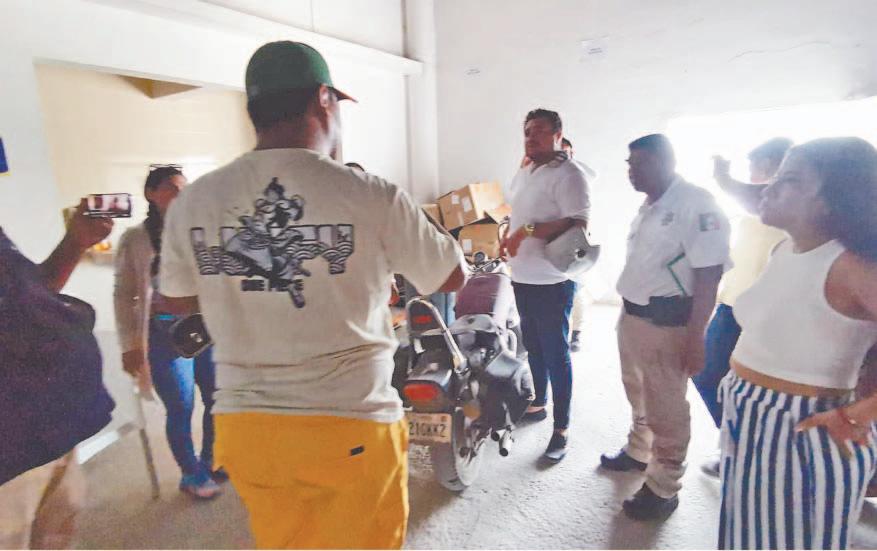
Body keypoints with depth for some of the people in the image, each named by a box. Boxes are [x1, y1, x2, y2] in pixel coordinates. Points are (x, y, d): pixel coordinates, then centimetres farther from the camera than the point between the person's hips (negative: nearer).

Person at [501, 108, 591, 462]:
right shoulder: (523, 174, 16)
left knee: (556, 354, -1)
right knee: (533, 347, 20)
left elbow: (578, 223, -22)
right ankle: (539, 403, 38)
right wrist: (508, 237, 7)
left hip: (552, 282, -8)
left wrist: (528, 230, -24)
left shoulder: (568, 174, -12)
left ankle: (561, 427, 13)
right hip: (522, 277, 8)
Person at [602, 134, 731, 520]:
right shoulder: (649, 206, 11)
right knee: (639, 396, 24)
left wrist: (695, 338, -20)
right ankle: (638, 451, 45)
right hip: (632, 315, 9)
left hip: (667, 324, -9)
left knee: (666, 409, 4)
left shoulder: (696, 205, -16)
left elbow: (709, 274, -19)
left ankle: (663, 488, 21)